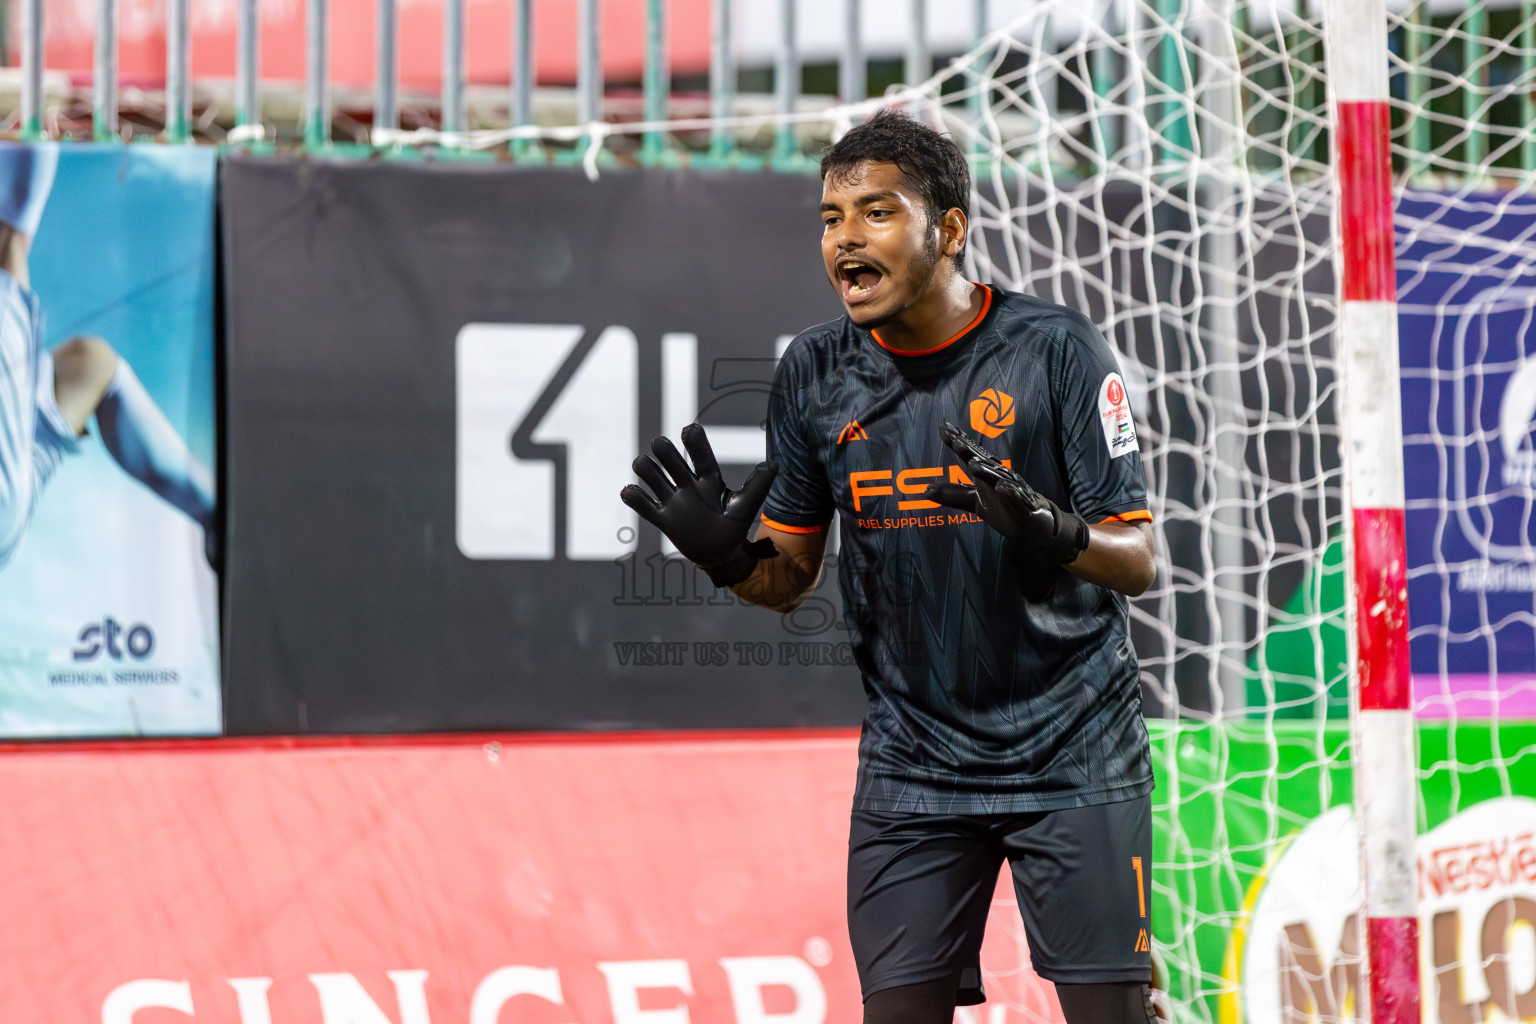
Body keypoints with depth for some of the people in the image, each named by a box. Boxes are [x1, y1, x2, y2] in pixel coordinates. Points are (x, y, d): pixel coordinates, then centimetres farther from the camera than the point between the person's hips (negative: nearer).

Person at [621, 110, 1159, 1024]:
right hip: (912, 763, 3)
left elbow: (1136, 560, -8)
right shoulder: (816, 372, 2)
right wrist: (728, 557, -13)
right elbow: (791, 577, 9)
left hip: (1073, 751, -3)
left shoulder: (1055, 348, -9)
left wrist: (1055, 536, -30)